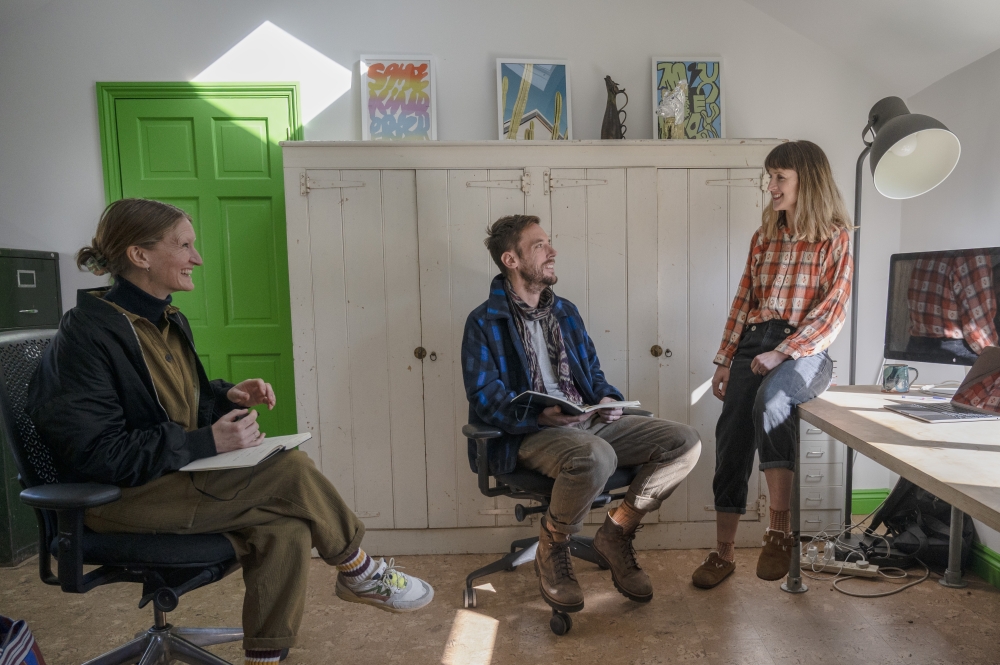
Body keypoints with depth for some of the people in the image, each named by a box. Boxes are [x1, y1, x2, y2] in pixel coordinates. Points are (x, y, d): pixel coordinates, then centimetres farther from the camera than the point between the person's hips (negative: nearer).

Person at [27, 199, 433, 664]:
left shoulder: (169, 321, 9)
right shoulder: (88, 333, -16)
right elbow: (96, 455, -21)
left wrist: (227, 396, 0)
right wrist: (208, 443, -24)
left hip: (174, 475, 8)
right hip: (119, 498, -8)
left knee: (286, 530, -20)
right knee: (291, 471, -22)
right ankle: (359, 573, 1)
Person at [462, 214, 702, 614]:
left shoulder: (565, 312, 20)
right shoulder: (485, 323, -1)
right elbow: (484, 398, -10)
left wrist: (607, 399, 1)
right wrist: (538, 416, -26)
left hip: (587, 421, 7)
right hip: (528, 435, -6)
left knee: (684, 443, -9)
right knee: (596, 456, -39)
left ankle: (617, 531, 6)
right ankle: (551, 549, -9)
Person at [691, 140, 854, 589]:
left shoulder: (834, 238, 2)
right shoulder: (764, 236, 17)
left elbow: (833, 310, -6)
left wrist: (781, 352, -17)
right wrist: (725, 360, 9)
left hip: (803, 349, -5)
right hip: (753, 343, 5)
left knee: (770, 401, -35)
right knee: (731, 433, -7)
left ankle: (779, 531, -22)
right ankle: (723, 552, 4)